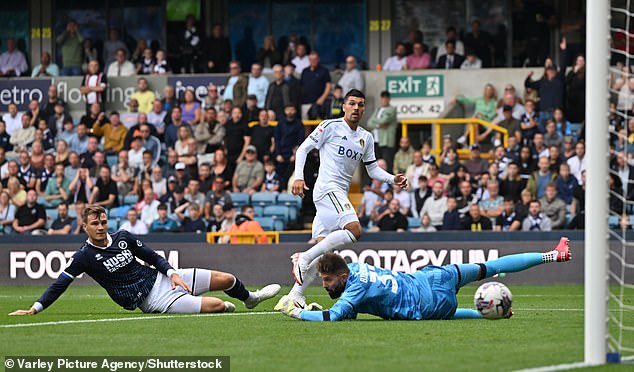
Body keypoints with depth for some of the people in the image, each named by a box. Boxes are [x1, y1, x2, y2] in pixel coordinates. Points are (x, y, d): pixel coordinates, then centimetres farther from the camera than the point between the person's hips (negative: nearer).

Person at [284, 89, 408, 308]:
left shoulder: (366, 138, 17)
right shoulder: (330, 127, -1)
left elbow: (372, 169, 21)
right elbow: (303, 148, 0)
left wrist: (393, 179, 3)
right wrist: (298, 177, -11)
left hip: (340, 194, 7)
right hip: (327, 188, -7)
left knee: (323, 248, 1)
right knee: (354, 230, -26)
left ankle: (295, 295, 4)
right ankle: (304, 258, -22)